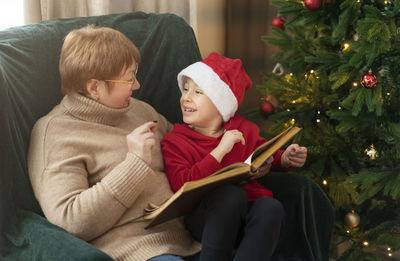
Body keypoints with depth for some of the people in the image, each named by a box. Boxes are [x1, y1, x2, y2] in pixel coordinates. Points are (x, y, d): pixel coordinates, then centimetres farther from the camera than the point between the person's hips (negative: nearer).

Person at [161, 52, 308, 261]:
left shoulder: (243, 130, 12)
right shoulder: (174, 141, 1)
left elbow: (267, 157, 30)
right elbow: (181, 186, -16)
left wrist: (285, 159, 6)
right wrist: (220, 151, -18)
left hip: (246, 214, 4)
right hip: (206, 219, -3)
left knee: (271, 208, -29)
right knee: (230, 193, -34)